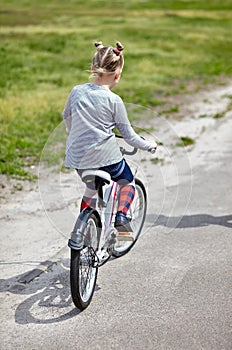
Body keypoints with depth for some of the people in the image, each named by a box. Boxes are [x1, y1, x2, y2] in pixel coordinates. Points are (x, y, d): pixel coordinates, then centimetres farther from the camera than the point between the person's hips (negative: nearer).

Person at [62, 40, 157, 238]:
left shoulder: (77, 91, 1)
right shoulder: (114, 100, -11)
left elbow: (66, 116, 19)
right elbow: (128, 135, -6)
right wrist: (149, 146, 11)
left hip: (78, 157, 5)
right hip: (106, 157, -4)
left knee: (91, 188, 31)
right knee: (128, 183, 22)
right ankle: (121, 217, 1)